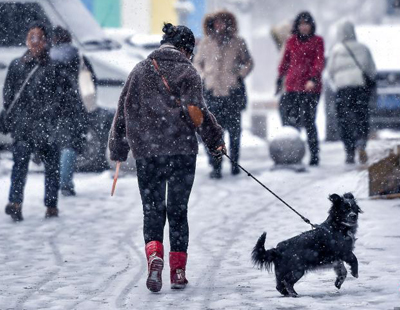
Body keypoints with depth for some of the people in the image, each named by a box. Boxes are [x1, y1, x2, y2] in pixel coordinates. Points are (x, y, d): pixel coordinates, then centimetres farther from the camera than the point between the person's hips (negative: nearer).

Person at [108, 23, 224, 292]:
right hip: (182, 150, -2)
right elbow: (195, 112, -11)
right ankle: (178, 270, 10)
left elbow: (124, 112, 10)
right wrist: (215, 140, 2)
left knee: (152, 210, 7)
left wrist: (119, 151, 17)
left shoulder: (140, 71, 7)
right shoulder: (187, 73, -3)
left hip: (146, 152, 2)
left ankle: (154, 255, -19)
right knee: (178, 210, 10)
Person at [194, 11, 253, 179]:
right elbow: (197, 63, 19)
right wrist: (204, 77, 6)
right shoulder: (206, 43, 5)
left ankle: (234, 163, 19)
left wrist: (240, 76, 2)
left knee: (234, 129, 6)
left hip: (233, 91, 0)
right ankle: (215, 166, -5)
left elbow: (248, 62, 15)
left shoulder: (237, 42, 3)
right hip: (212, 91, 0)